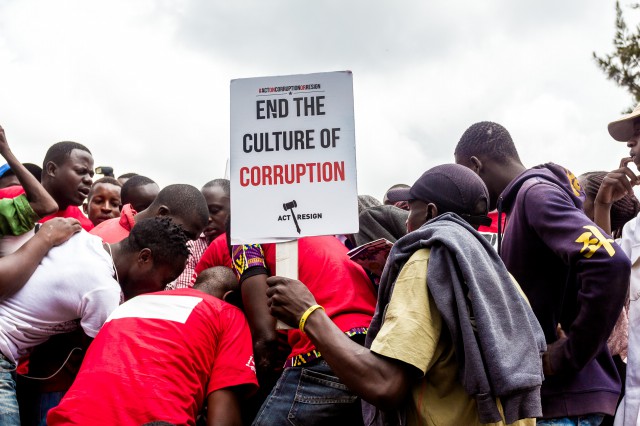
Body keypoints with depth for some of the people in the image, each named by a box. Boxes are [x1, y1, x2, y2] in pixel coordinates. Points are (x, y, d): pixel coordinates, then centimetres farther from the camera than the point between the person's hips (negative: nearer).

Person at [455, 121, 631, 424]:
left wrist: (571, 354, -21)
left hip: (565, 396, -9)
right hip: (543, 393, 9)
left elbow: (609, 264, -28)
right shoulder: (525, 198, 14)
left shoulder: (537, 193, -14)